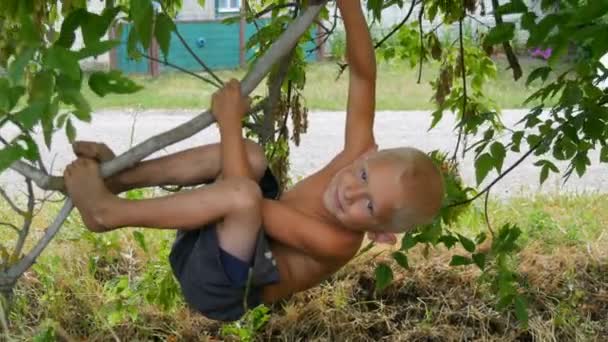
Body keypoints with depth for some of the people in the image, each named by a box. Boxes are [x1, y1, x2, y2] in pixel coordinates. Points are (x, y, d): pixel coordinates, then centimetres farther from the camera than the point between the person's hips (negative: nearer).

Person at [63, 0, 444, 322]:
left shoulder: (334, 241, -31)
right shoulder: (361, 155, -14)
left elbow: (245, 197, -30)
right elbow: (363, 75, -14)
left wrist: (230, 118, -25)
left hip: (215, 285, -8)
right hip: (217, 237, 9)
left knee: (242, 195, -39)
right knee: (249, 155, -14)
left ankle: (106, 210, -24)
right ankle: (118, 175, -5)